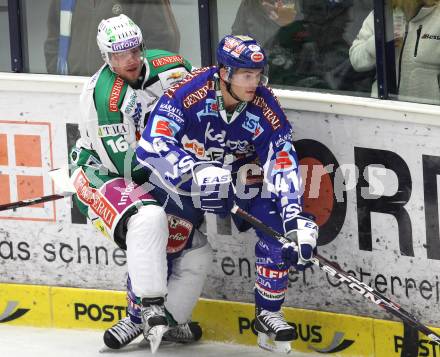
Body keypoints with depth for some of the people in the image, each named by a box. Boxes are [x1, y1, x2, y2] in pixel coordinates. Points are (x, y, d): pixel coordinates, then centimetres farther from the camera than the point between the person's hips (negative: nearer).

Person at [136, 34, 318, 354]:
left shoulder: (265, 108, -22)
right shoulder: (189, 92, -30)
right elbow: (152, 145, -37)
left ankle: (269, 314, -1)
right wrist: (195, 175, -52)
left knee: (277, 224, -18)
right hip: (185, 167, -1)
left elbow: (283, 165, -24)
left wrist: (297, 221, -37)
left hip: (243, 171, 1)